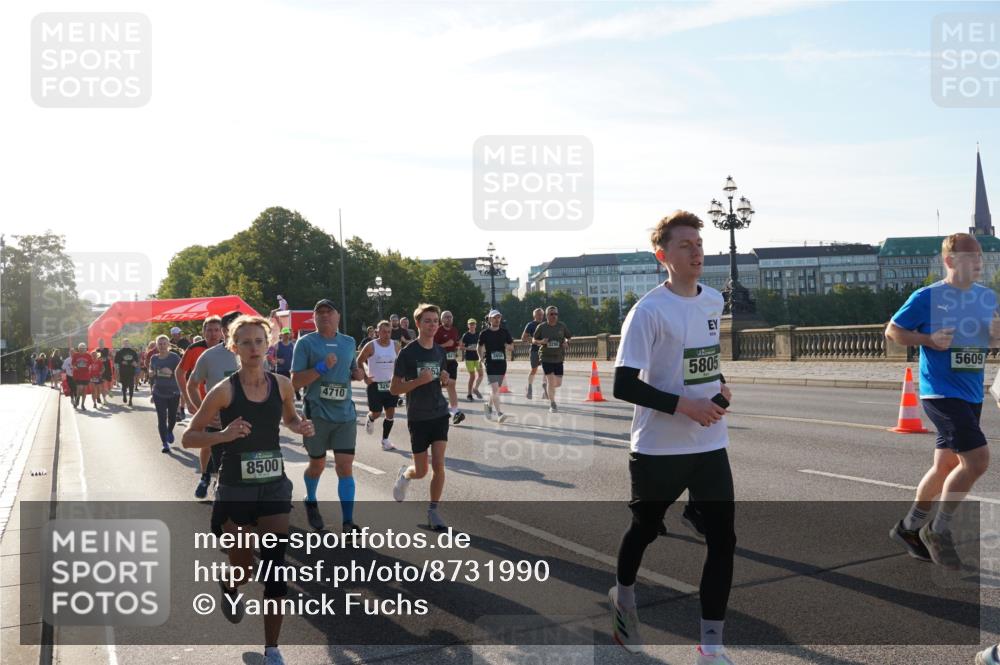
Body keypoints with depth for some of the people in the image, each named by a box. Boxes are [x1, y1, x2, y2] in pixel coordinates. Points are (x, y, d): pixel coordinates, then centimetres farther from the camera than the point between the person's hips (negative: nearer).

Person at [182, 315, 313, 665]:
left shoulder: (281, 384, -2)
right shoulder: (224, 390, -13)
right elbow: (188, 438, -8)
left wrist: (301, 427, -5)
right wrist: (223, 435, -26)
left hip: (274, 486, 2)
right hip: (235, 489, -2)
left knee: (275, 569, -2)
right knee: (244, 569, 11)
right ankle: (229, 586, 50)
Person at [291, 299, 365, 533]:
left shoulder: (349, 343, 9)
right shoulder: (305, 343, -5)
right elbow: (296, 381, -10)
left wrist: (358, 374, 1)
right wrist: (322, 367, -21)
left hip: (345, 414, 3)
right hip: (317, 414, -2)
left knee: (345, 466, -4)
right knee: (317, 465, 14)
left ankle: (348, 522, 0)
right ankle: (311, 502, 43)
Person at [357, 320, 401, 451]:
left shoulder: (395, 345, 0)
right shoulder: (371, 346, -11)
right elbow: (359, 361, -1)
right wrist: (365, 377, -9)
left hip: (390, 384, 4)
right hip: (375, 385, -3)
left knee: (391, 413, 0)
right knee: (376, 413, 1)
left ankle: (385, 440, 13)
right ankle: (369, 419, 38)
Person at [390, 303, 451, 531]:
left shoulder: (440, 352, 5)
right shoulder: (408, 353, -11)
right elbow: (394, 388, -10)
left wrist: (445, 380, -4)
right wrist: (419, 380, -24)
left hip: (439, 414, 3)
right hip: (418, 418, -3)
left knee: (438, 465, -6)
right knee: (421, 471, 6)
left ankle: (433, 511, 8)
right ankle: (404, 474, 40)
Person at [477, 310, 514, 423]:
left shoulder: (505, 332, 4)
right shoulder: (484, 333, -1)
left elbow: (512, 346, 11)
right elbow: (480, 347, 13)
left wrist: (508, 346, -10)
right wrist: (481, 357, 2)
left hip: (502, 363, 3)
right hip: (490, 363, -3)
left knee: (497, 389, 13)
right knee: (494, 388, -15)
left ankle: (488, 405, 38)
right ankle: (498, 413, -15)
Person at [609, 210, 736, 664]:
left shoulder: (715, 300, 7)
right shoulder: (649, 311, -16)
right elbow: (624, 386, -19)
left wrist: (721, 387, 6)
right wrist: (685, 406, -23)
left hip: (710, 444, 5)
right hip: (658, 448, -5)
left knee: (722, 539, -1)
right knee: (645, 529, 14)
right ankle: (623, 598, 44)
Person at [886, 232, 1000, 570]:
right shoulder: (926, 297, -9)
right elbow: (892, 330, -3)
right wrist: (929, 340, -17)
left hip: (972, 396, 7)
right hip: (941, 393, -7)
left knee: (945, 466, 13)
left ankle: (909, 528, 29)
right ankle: (939, 530, 1)